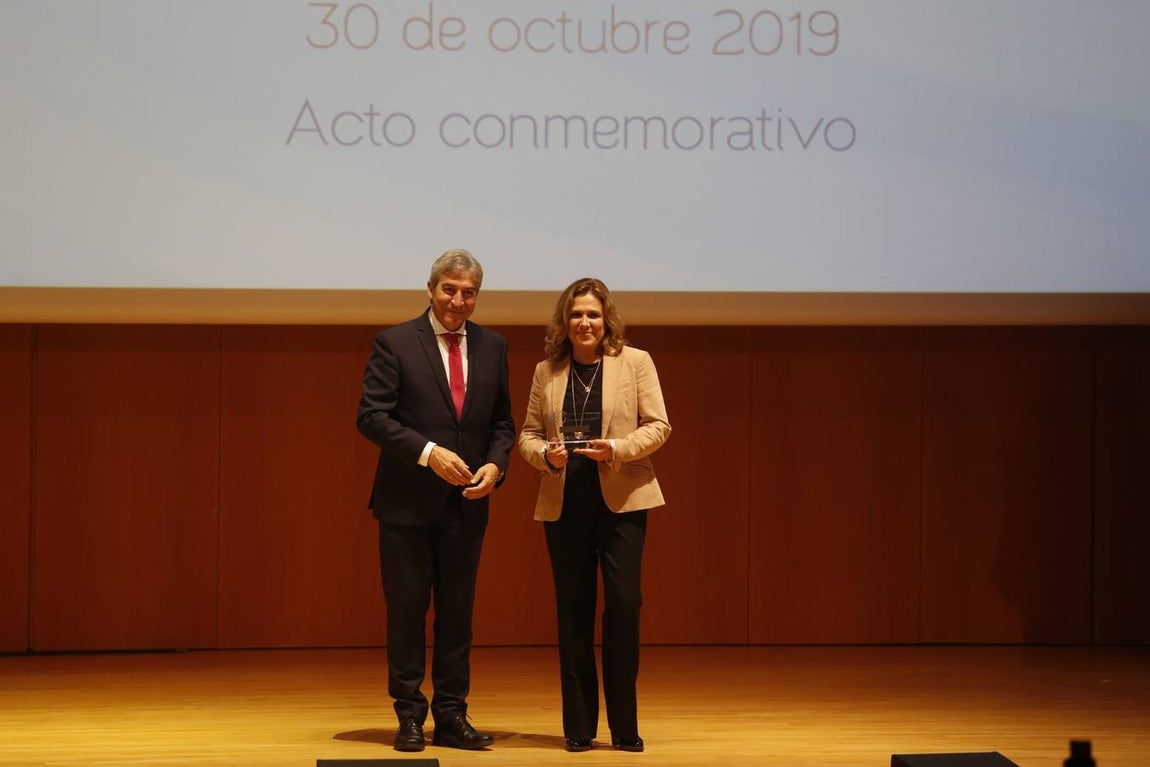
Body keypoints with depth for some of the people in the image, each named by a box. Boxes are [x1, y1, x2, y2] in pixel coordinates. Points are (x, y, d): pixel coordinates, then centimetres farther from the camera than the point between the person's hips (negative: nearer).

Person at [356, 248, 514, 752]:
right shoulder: (395, 344, -5)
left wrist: (495, 465, -7)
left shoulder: (492, 347, 8)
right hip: (407, 501, -4)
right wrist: (428, 452, -20)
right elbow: (371, 417, -10)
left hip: (466, 503, 4)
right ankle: (409, 716, 12)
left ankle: (451, 716, 14)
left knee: (458, 611, 7)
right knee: (407, 608, 3)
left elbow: (502, 422, 13)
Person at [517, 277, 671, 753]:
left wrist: (617, 449, -16)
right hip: (564, 505, 2)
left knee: (623, 605, -8)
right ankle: (579, 727, 12)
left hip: (621, 500, -2)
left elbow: (658, 425, 0)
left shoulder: (635, 362, 3)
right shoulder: (546, 371, 10)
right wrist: (546, 455, -10)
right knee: (573, 611, 5)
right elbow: (528, 435, 12)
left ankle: (625, 727, 3)